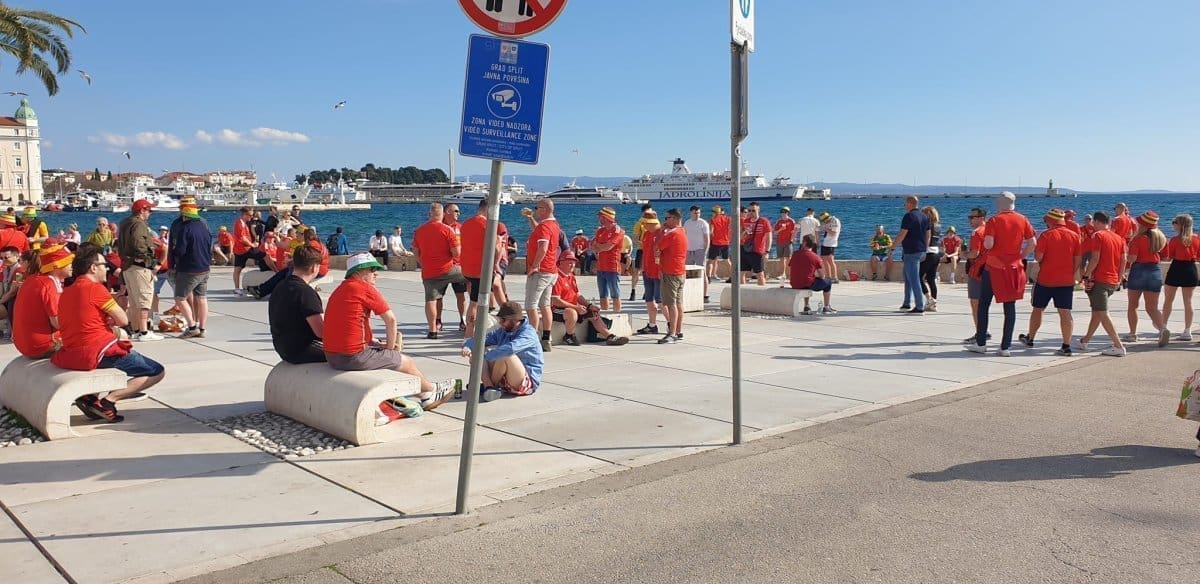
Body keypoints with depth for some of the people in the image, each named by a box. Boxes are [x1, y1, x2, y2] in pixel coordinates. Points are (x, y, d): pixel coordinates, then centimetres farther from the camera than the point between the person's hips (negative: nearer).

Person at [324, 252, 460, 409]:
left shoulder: (340, 290, 16)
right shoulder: (365, 288, -12)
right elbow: (391, 319, -10)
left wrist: (379, 344, 16)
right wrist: (390, 346, 5)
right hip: (354, 357, -10)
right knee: (407, 362, 8)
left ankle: (425, 396, 32)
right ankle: (432, 389, 34)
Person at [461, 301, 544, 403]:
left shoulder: (528, 333, -16)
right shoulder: (502, 331, 7)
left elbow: (510, 348, -36)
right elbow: (480, 340, 3)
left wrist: (485, 357, -35)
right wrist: (467, 347, -20)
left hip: (527, 383, -8)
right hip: (504, 380, 8)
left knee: (506, 356, -34)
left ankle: (489, 384, -9)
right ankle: (489, 387, -20)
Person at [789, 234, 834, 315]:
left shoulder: (795, 255, 4)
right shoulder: (816, 257, -6)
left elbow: (789, 271, 9)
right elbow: (822, 276, -1)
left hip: (794, 285, 5)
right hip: (808, 285, -5)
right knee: (828, 282, 20)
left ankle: (807, 308, 35)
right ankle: (826, 308, 26)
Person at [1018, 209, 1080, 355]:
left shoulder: (1046, 235, -9)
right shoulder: (1074, 236, 2)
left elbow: (1038, 257, -13)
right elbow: (1077, 261, 4)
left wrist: (1035, 251, 8)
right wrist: (1071, 275, 15)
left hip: (1045, 280, -2)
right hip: (1067, 281, 2)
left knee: (1038, 309, 14)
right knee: (1065, 312, -1)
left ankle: (1030, 338, 27)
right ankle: (1066, 346, -5)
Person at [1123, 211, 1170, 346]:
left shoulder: (1138, 239, -12)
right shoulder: (1161, 238, 5)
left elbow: (1131, 259, -18)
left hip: (1139, 271, -4)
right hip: (1155, 271, 4)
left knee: (1133, 305, 11)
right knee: (1152, 307, 4)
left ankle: (1132, 334, 16)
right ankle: (1163, 328, -21)